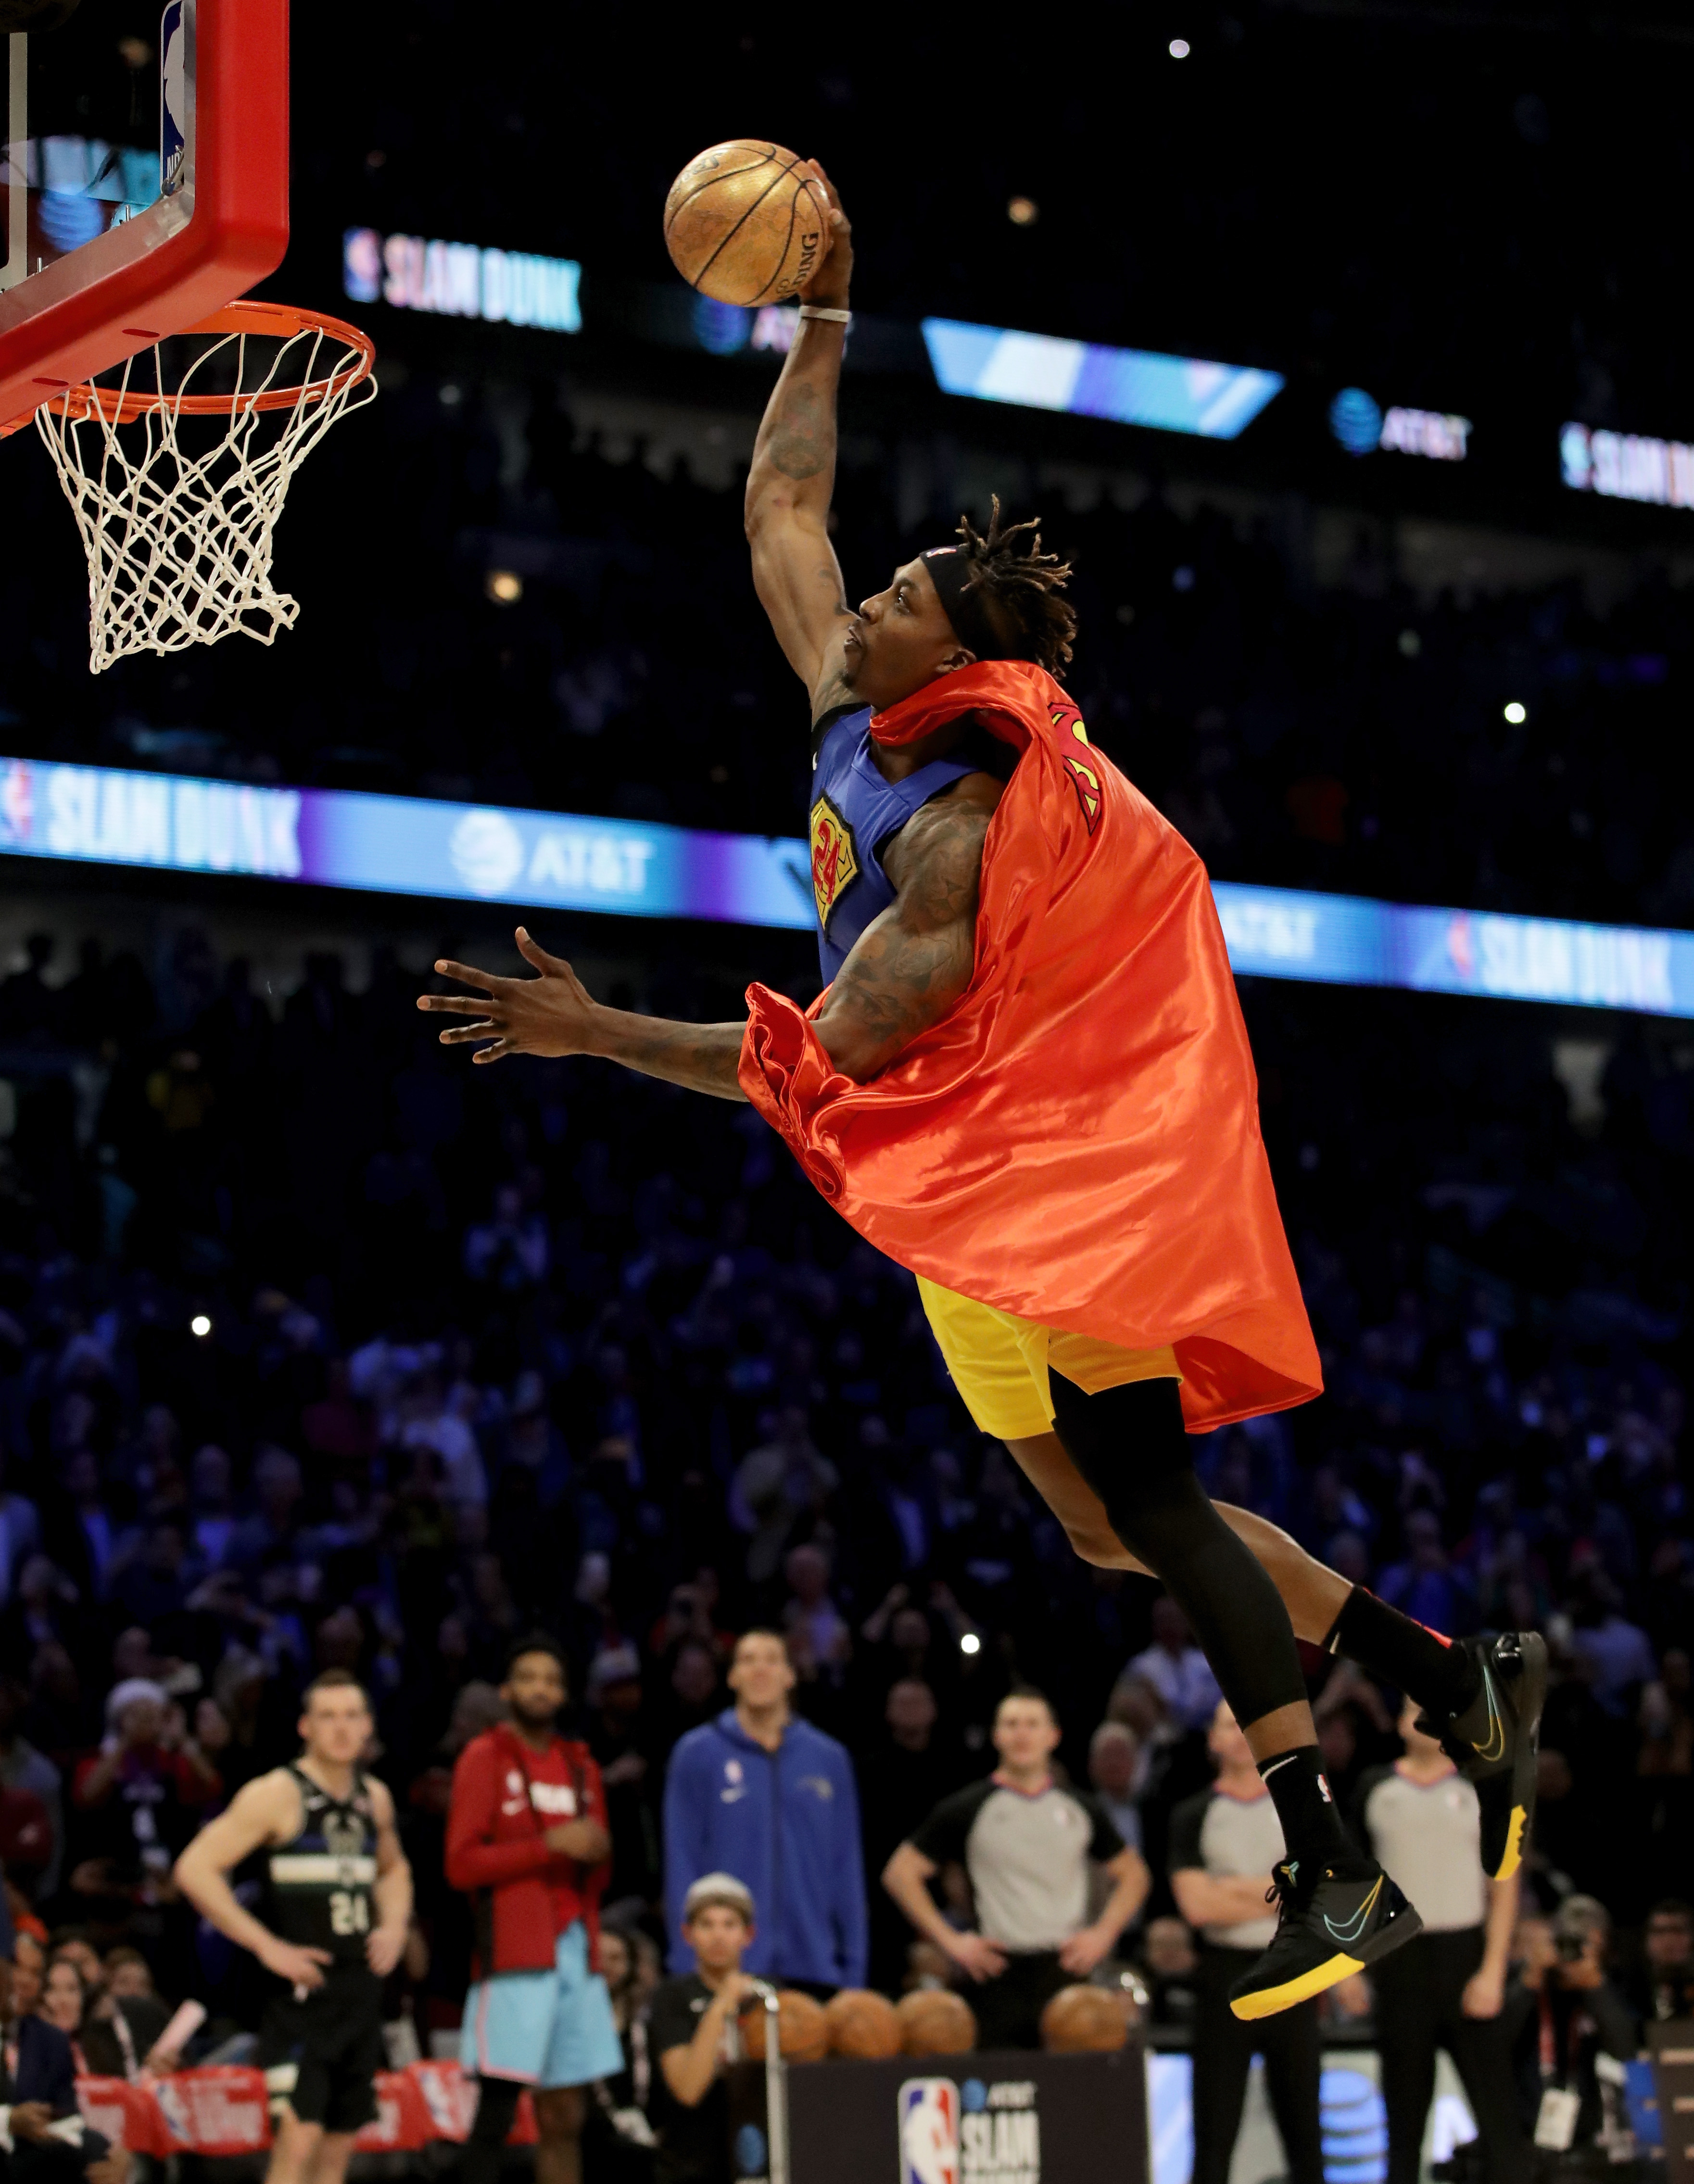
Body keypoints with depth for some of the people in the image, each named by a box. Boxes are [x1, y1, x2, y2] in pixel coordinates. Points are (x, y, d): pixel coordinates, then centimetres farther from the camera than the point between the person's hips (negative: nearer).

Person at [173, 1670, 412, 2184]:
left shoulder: (375, 1798, 11)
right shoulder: (277, 1795, -10)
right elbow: (195, 1870, -17)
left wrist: (394, 1925, 10)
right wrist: (266, 1945, -18)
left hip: (359, 1986, 7)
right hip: (300, 1988, -7)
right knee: (298, 2139, -16)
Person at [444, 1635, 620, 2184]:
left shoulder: (580, 1765, 18)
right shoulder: (485, 1758, 0)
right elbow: (462, 1864, -9)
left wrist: (598, 1852, 1)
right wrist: (549, 1845, -15)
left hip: (575, 1952, 6)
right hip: (514, 1952, -6)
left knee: (565, 2117, 6)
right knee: (496, 2111, -8)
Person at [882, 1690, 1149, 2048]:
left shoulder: (1080, 1808, 12)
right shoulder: (968, 1809, 3)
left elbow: (1132, 1873, 22)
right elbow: (901, 1872, 2)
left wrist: (1103, 1933, 6)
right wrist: (950, 1941, -5)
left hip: (1068, 1967, 3)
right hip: (1001, 1973, -3)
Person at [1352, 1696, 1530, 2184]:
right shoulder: (1374, 1790, 8)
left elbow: (1504, 1887, 0)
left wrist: (1493, 1970, -10)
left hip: (1466, 1955, -2)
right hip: (1399, 1956, 2)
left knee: (1496, 2105, -6)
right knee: (1404, 2108, 7)